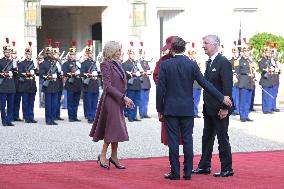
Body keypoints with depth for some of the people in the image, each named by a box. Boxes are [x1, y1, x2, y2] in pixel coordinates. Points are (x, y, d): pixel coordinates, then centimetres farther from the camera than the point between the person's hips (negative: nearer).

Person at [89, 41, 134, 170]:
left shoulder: (117, 64, 12)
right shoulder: (106, 65, -12)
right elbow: (108, 86, -18)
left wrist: (124, 99, 8)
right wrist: (123, 97, -21)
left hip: (118, 101, 8)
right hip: (110, 101, -8)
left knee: (117, 129, 10)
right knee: (112, 129, -6)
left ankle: (114, 156, 18)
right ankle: (102, 155, 6)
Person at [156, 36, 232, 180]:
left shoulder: (165, 65, -5)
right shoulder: (192, 64, -3)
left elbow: (160, 88, -4)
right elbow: (205, 83, -4)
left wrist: (160, 109, 4)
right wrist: (222, 98, 3)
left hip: (171, 109, -1)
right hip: (187, 109, 1)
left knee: (173, 140, 2)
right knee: (187, 140, 5)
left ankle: (175, 172, 3)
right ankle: (187, 172, 8)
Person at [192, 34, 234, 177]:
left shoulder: (223, 62, -15)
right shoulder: (209, 62, 12)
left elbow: (227, 87, -19)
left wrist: (224, 107, -22)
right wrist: (205, 104, 13)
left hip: (219, 108, -9)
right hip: (208, 108, 9)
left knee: (222, 138, -1)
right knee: (207, 137, 14)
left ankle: (227, 169, 8)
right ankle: (204, 166, 23)